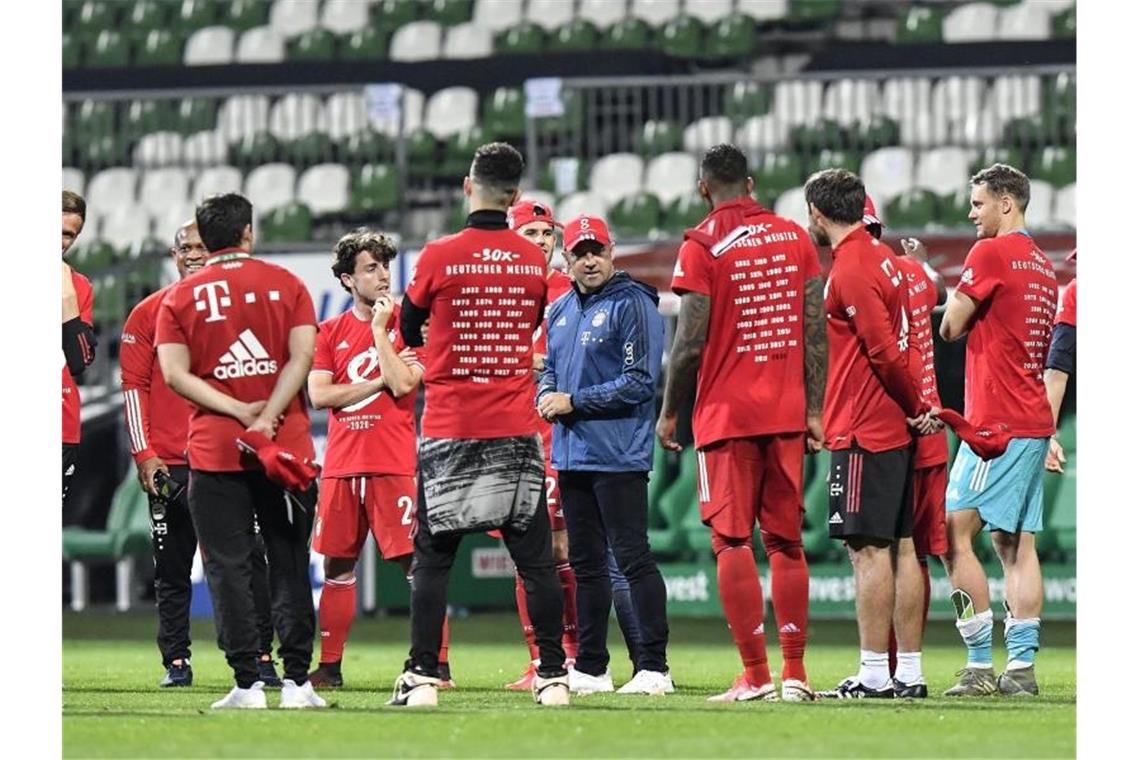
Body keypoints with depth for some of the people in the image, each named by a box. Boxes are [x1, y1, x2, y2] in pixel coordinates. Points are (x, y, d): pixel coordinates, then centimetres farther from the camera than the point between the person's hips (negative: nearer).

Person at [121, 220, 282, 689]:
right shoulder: (149, 314, 6)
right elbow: (134, 385, 4)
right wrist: (144, 454, -3)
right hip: (169, 465, 0)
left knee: (249, 562, -5)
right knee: (172, 570, 4)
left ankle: (260, 658, 0)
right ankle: (176, 663, 9)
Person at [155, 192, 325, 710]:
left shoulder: (180, 297, 4)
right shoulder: (285, 284, 5)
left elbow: (174, 373, -6)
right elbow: (303, 355, -6)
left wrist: (240, 411, -9)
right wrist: (265, 418, -11)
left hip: (213, 453, -1)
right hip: (286, 449, 1)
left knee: (228, 570, 1)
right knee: (290, 567, 7)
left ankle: (247, 683, -4)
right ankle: (296, 681, 4)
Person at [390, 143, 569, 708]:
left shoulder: (438, 257, -8)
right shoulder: (535, 261, 0)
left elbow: (409, 332, 6)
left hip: (449, 428, -2)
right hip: (516, 428, 2)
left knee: (433, 556, 4)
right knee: (535, 558, 5)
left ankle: (422, 677, -1)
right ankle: (553, 676, 4)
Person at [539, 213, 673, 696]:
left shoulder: (632, 305, -9)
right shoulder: (560, 311, 16)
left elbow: (640, 382, -15)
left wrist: (574, 401, -14)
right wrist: (547, 395, 1)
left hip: (618, 455, -8)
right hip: (571, 456, 8)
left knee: (632, 557, -10)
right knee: (586, 563, 12)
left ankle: (654, 668, -11)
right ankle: (590, 669, 18)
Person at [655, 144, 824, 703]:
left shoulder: (703, 245, -7)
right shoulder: (794, 237, 8)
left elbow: (690, 341, -9)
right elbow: (816, 331, 7)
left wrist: (669, 412, 2)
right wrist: (814, 409, 11)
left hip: (727, 414, -5)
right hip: (787, 413, 5)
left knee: (733, 541, -2)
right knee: (785, 540, 10)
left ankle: (756, 676, -7)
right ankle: (795, 673, 8)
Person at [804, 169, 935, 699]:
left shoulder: (850, 269, -14)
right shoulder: (881, 257, 15)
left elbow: (886, 351, -18)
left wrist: (917, 406, -7)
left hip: (863, 431, -9)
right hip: (895, 428, 9)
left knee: (868, 547, -9)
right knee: (901, 546, 8)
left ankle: (873, 674, -10)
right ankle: (909, 670, 10)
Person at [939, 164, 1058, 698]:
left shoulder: (991, 253, -9)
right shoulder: (1043, 266, 17)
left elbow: (950, 328, -6)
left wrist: (955, 301, 13)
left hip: (997, 423, -9)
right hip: (1034, 421, 9)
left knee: (954, 533, -8)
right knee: (1017, 543, 7)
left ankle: (980, 665, -12)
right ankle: (1022, 667, 3)